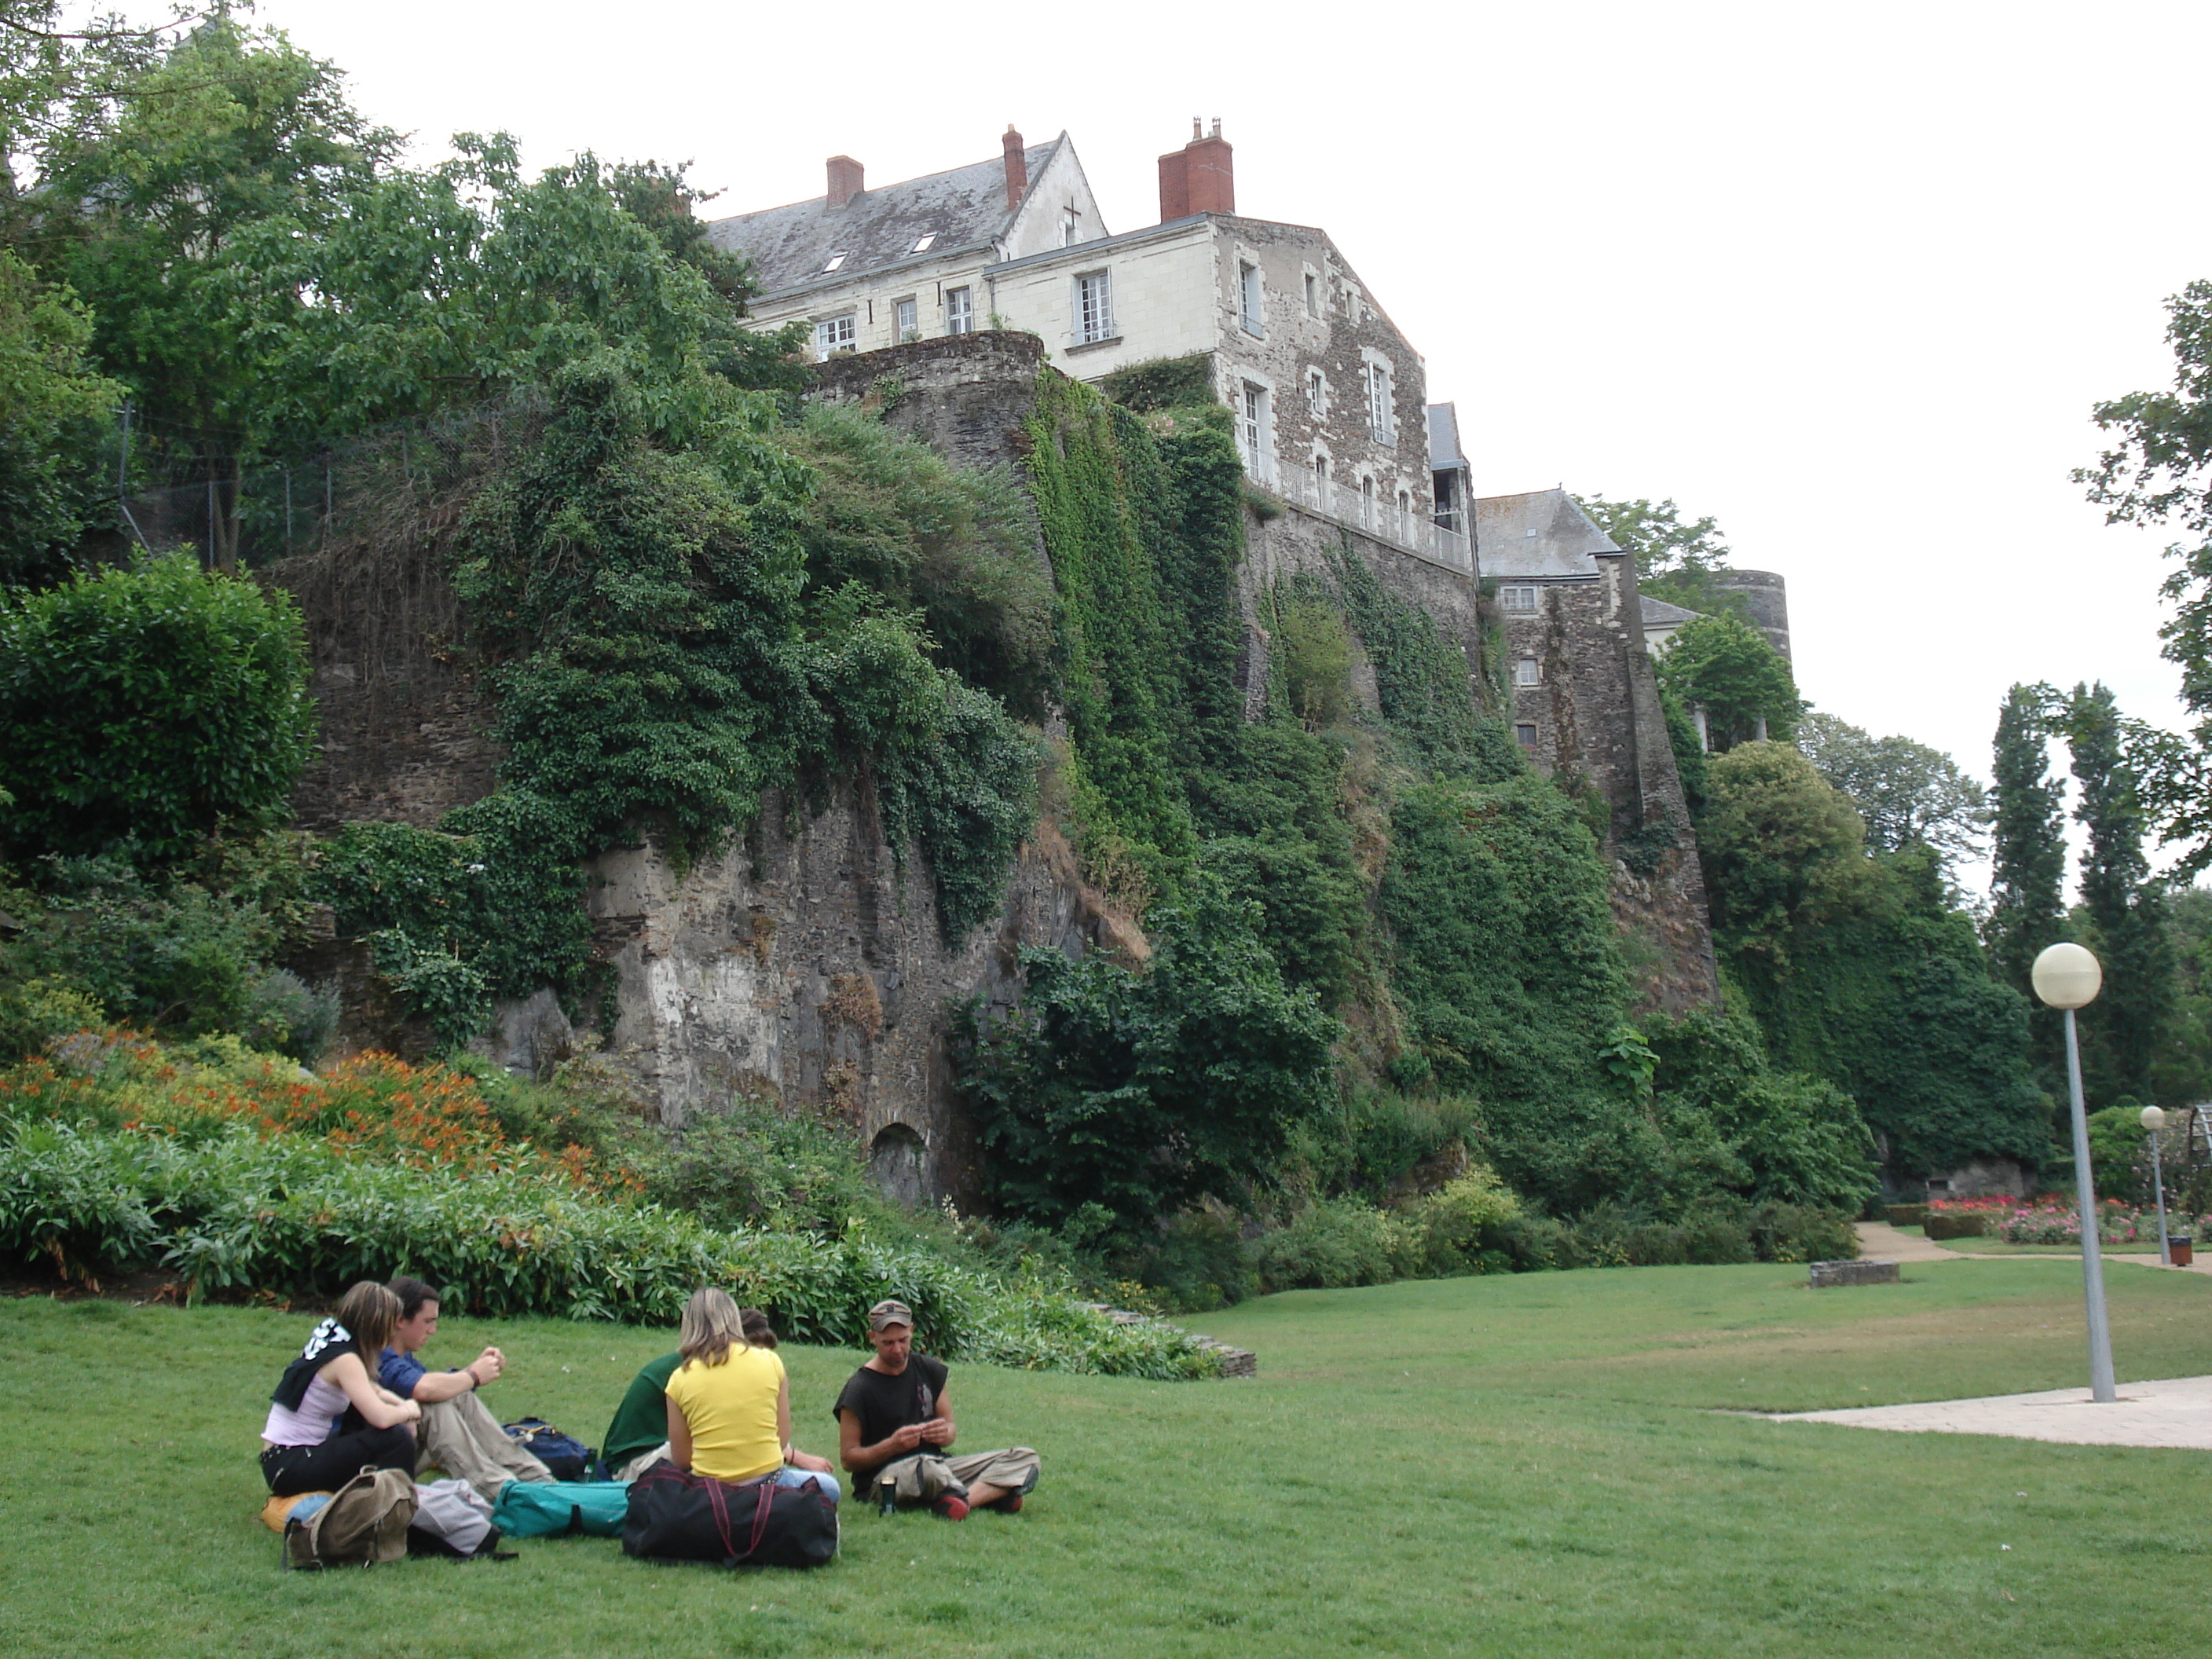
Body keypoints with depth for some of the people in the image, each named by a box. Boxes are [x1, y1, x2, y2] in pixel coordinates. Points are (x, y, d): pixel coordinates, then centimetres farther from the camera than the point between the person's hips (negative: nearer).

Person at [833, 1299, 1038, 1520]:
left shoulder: (930, 1370, 9)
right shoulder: (858, 1389, -8)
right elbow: (848, 1458, -7)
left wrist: (944, 1434, -9)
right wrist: (892, 1445, -24)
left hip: (937, 1465, 7)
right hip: (881, 1477, -7)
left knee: (1025, 1459, -9)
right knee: (927, 1468, -43)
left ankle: (963, 1499, -32)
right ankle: (992, 1493, -20)